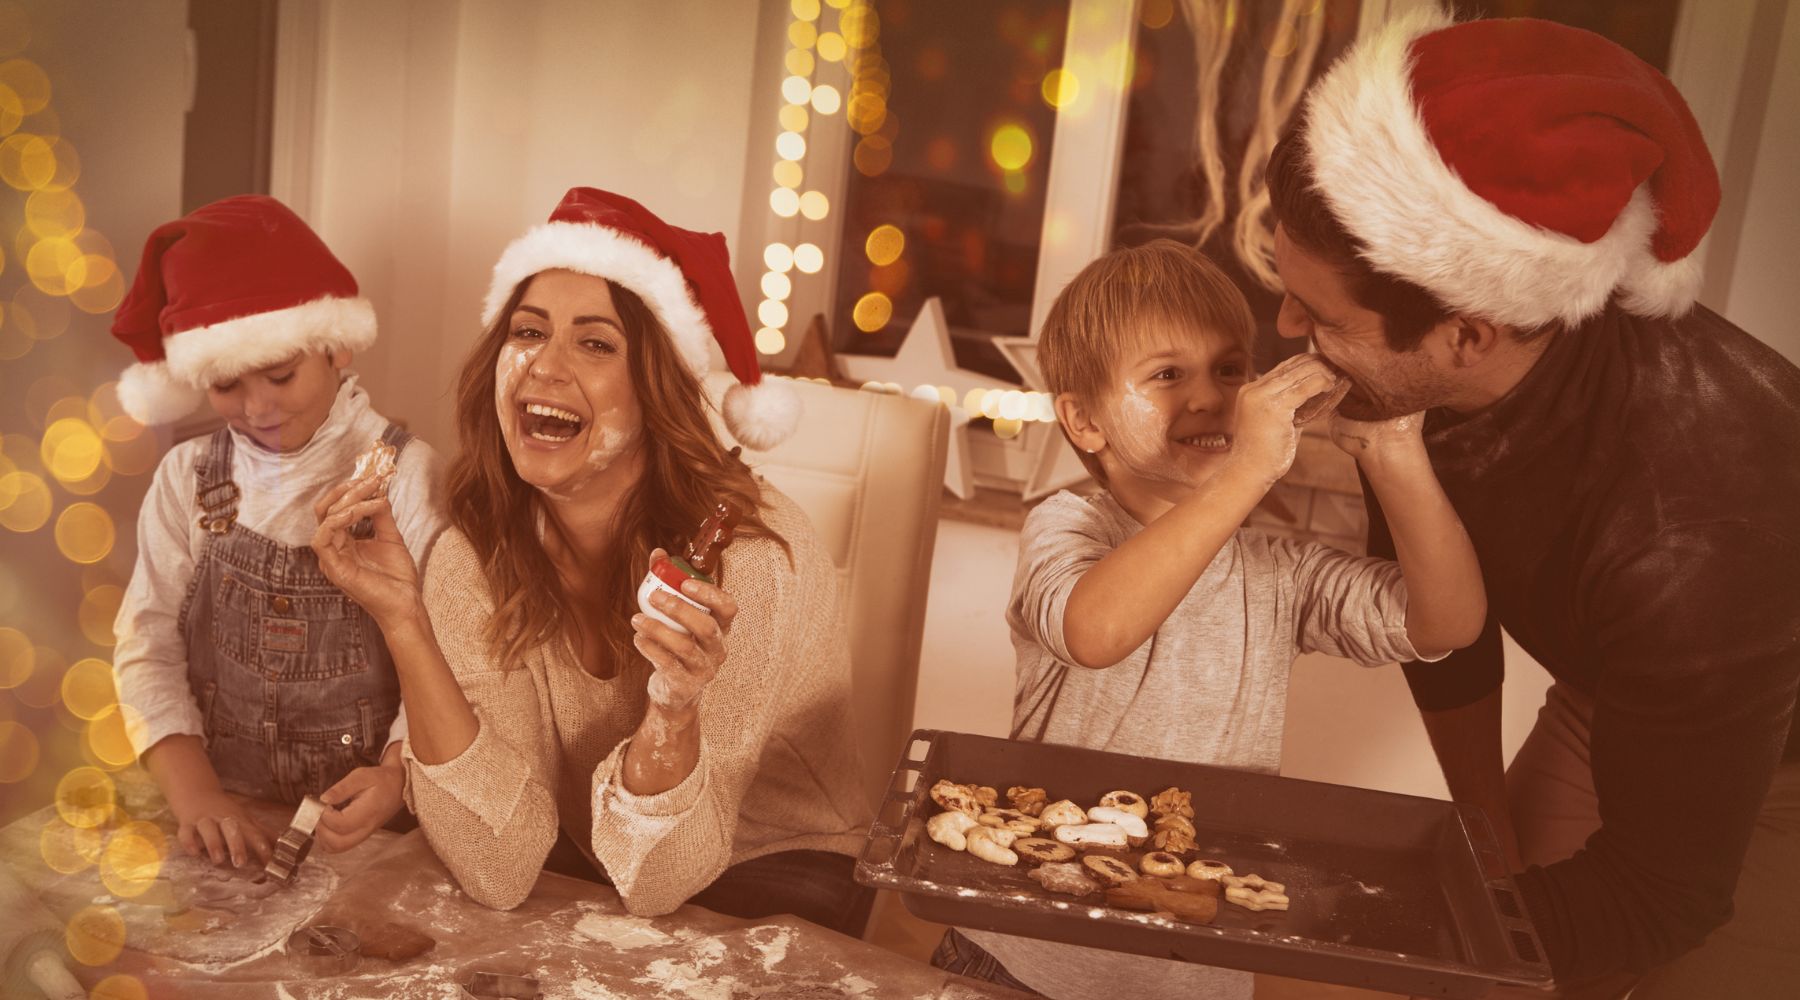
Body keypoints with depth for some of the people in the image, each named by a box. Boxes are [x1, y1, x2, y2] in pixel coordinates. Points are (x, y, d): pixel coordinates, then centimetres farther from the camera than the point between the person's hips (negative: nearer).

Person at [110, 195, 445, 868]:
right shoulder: (187, 477, 6)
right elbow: (148, 649, 2)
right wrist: (194, 794, -12)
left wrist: (395, 777, -24)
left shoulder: (403, 473, -4)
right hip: (222, 821, 3)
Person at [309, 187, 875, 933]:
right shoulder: (475, 561, -11)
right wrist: (404, 622, -26)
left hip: (784, 903, -3)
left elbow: (653, 880, -20)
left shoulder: (750, 546, -22)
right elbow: (499, 874, -18)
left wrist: (676, 710, -39)